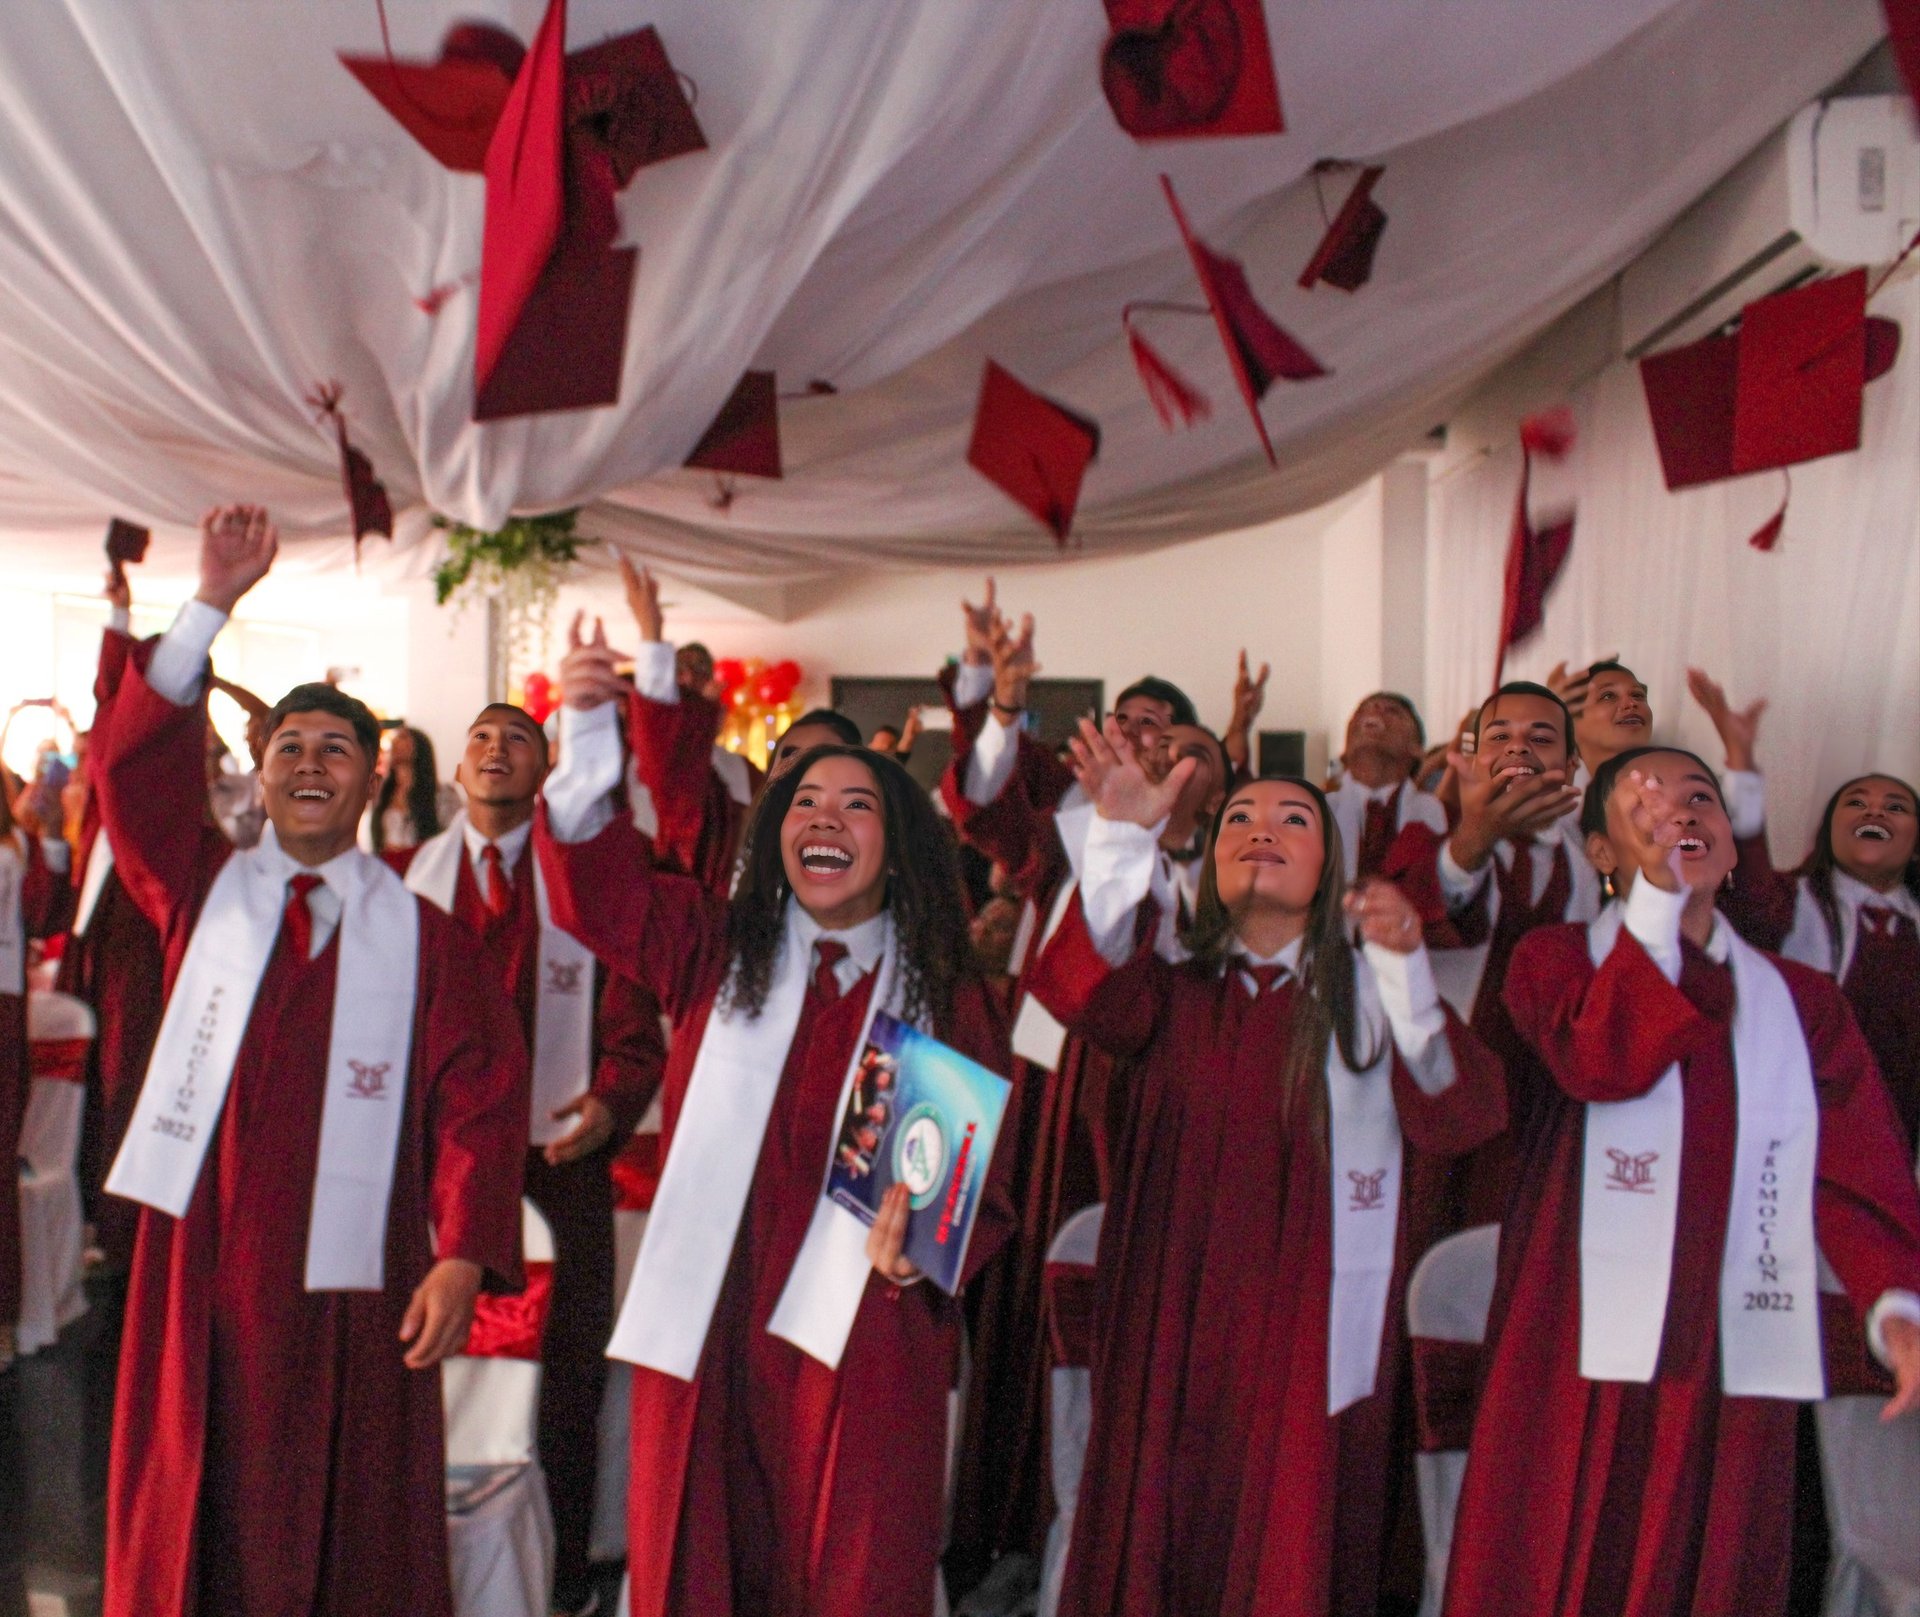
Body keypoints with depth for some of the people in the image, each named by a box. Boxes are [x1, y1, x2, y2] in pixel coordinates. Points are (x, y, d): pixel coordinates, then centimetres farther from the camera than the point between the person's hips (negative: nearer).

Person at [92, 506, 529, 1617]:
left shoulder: (423, 937, 3)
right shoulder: (203, 891, 9)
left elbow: (479, 1099, -3)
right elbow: (138, 766, -4)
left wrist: (462, 1255, -13)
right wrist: (213, 605, -12)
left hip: (350, 1278, -1)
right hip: (203, 1266, 2)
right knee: (196, 1518, 6)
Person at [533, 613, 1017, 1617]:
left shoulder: (948, 1004, 6)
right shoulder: (716, 951, 8)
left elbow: (984, 1181, 4)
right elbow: (597, 887, -8)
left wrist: (925, 1243, -17)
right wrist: (590, 732, -23)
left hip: (861, 1337, 0)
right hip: (708, 1321, 1)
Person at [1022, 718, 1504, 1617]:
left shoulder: (1367, 992, 4)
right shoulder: (1173, 996, 9)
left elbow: (1454, 1116, -13)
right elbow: (1088, 988, -14)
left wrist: (1406, 967, -28)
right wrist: (1123, 835, -28)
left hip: (1310, 1335, -1)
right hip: (1175, 1336, 2)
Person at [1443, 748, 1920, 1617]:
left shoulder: (1802, 1001, 13)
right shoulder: (1556, 957, 5)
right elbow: (1602, 1063, -16)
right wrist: (1656, 895, -16)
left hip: (1736, 1360, 3)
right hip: (1585, 1348, -3)